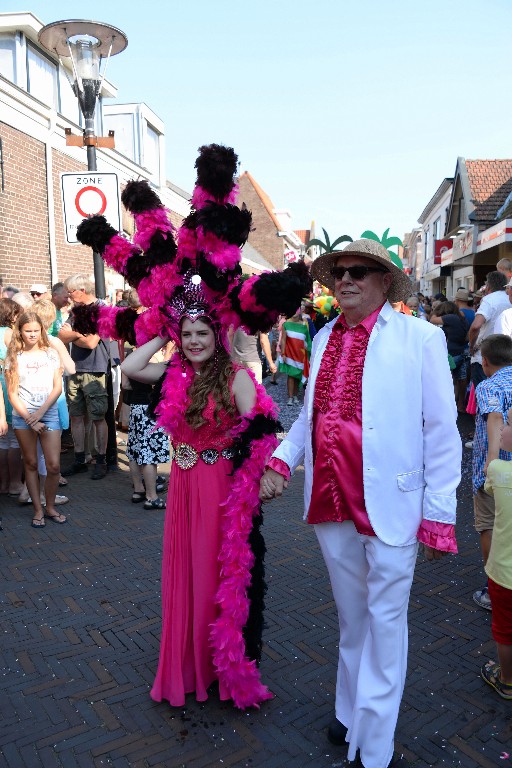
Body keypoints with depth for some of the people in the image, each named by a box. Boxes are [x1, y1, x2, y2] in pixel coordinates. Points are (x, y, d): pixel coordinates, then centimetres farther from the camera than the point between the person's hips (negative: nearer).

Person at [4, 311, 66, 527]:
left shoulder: (50, 354, 6)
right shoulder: (14, 358, 4)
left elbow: (57, 387, 1)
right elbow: (12, 394, 0)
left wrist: (41, 412, -11)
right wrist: (29, 418, -10)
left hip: (49, 414, 0)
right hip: (23, 416, 0)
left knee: (54, 465, -4)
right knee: (31, 463, 7)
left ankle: (50, 507, 15)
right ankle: (38, 510, 17)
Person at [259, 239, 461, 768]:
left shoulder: (420, 338, -8)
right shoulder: (324, 339, 8)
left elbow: (441, 431, -9)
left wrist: (438, 515, -10)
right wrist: (281, 461, 0)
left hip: (389, 505, -5)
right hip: (331, 504, 5)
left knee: (384, 622, 9)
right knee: (350, 616, 21)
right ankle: (351, 713, 43)